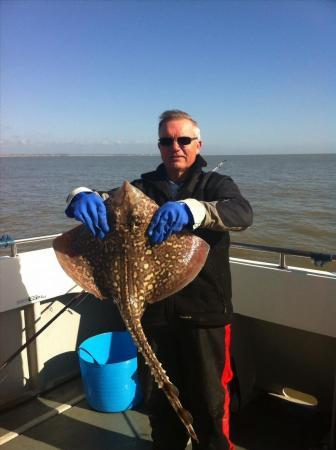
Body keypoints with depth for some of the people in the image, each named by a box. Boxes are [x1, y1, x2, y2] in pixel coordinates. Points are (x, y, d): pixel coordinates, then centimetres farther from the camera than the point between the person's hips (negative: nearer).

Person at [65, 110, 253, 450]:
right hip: (154, 310, 3)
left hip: (205, 311, -2)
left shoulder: (216, 185, 1)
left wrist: (191, 209, -40)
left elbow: (242, 213, -21)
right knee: (158, 399, 19)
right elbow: (107, 200, -6)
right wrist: (83, 196, -31)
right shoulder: (143, 187, 8)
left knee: (210, 401, 12)